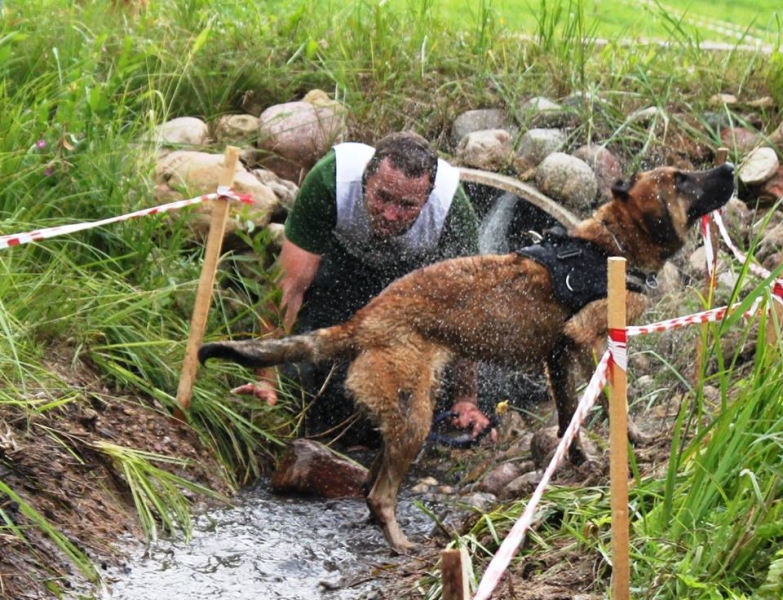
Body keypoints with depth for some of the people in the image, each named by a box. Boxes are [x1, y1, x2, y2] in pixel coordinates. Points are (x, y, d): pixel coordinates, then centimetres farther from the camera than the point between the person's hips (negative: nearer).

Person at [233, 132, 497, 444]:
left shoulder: (454, 210, -37)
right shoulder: (329, 181, -40)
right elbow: (291, 286, -36)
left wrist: (466, 400, -29)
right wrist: (267, 377, -41)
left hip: (418, 267, 1)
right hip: (343, 255, 0)